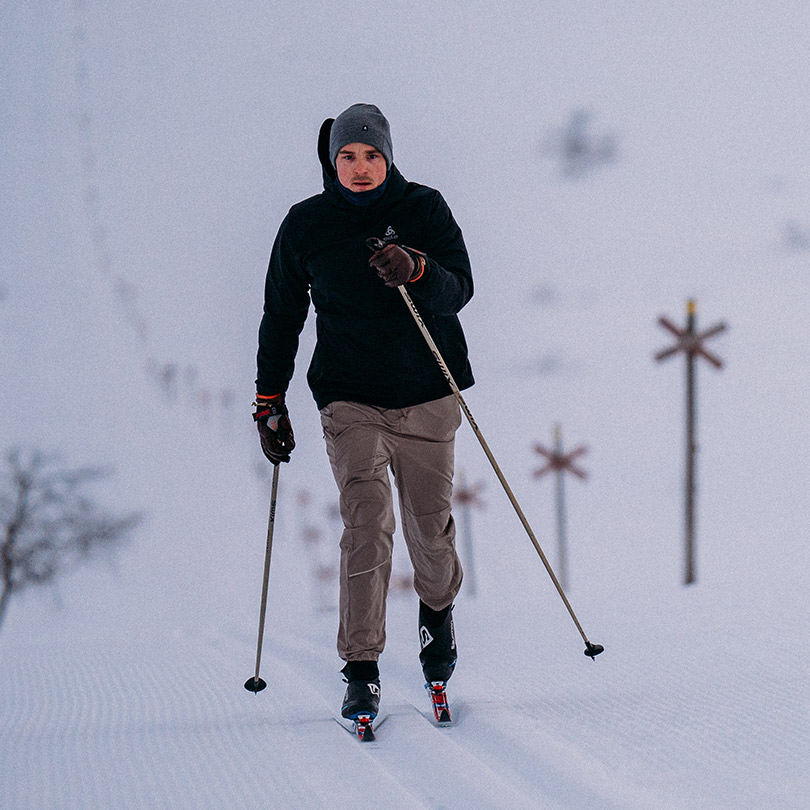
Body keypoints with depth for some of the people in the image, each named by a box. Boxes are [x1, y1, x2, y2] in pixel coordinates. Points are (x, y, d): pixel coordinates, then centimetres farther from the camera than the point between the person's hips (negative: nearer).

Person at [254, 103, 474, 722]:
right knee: (367, 520, -16)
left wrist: (415, 271, -32)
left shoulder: (424, 209, -2)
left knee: (430, 525, 7)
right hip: (350, 398, -1)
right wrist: (270, 402, 11)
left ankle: (438, 608, 42)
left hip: (426, 395, 1)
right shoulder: (306, 226, 1)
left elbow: (459, 290, -11)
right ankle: (362, 671, -11)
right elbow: (282, 315, 12)